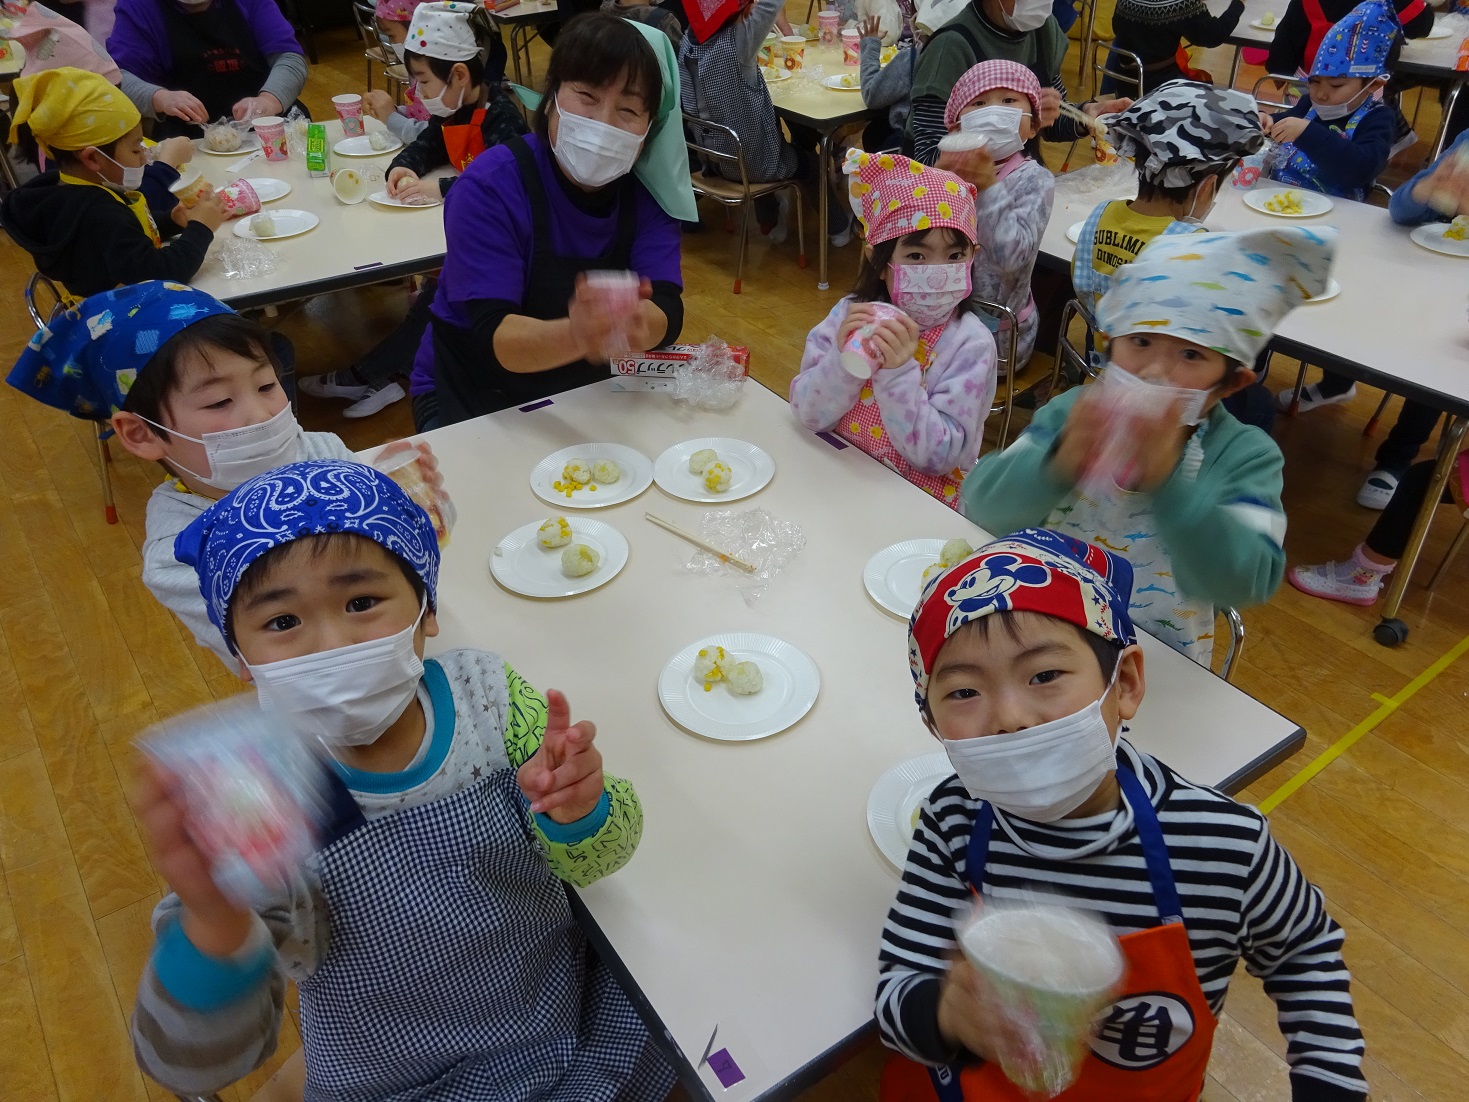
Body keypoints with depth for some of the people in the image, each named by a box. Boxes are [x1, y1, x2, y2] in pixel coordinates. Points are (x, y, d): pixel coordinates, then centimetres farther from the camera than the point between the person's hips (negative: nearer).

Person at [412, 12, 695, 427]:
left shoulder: (648, 190, -9)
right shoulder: (490, 187, -20)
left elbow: (666, 310, -20)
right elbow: (493, 337, -29)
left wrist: (637, 325, -45)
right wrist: (573, 336, -50)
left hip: (588, 389, 3)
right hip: (475, 397, -3)